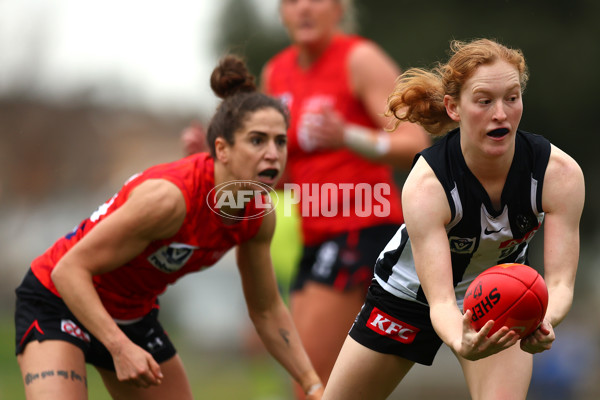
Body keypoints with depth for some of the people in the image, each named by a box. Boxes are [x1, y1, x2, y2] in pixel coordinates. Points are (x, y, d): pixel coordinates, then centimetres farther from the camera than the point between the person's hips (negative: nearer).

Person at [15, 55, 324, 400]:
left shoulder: (259, 215, -11)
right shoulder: (171, 197, -34)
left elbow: (267, 310, 4)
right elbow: (70, 269, -29)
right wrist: (119, 346, -38)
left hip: (135, 314, 8)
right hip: (60, 300, -8)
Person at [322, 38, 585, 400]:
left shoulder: (560, 173, -29)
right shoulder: (426, 184, -35)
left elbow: (560, 281, -31)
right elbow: (440, 299, -40)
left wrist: (543, 322, -55)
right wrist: (462, 343, -64)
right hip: (412, 292, -1)